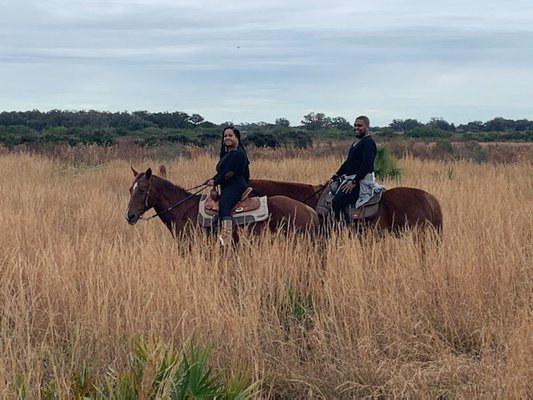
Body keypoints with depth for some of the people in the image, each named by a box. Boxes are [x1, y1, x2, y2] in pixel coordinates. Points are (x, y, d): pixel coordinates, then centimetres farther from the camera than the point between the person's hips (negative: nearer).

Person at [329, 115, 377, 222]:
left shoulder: (368, 142, -11)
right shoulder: (356, 142, 21)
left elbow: (366, 165, -22)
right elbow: (348, 162, 26)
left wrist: (354, 182, -26)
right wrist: (334, 177, 17)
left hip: (360, 180, -10)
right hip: (348, 178, 11)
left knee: (337, 202, -25)